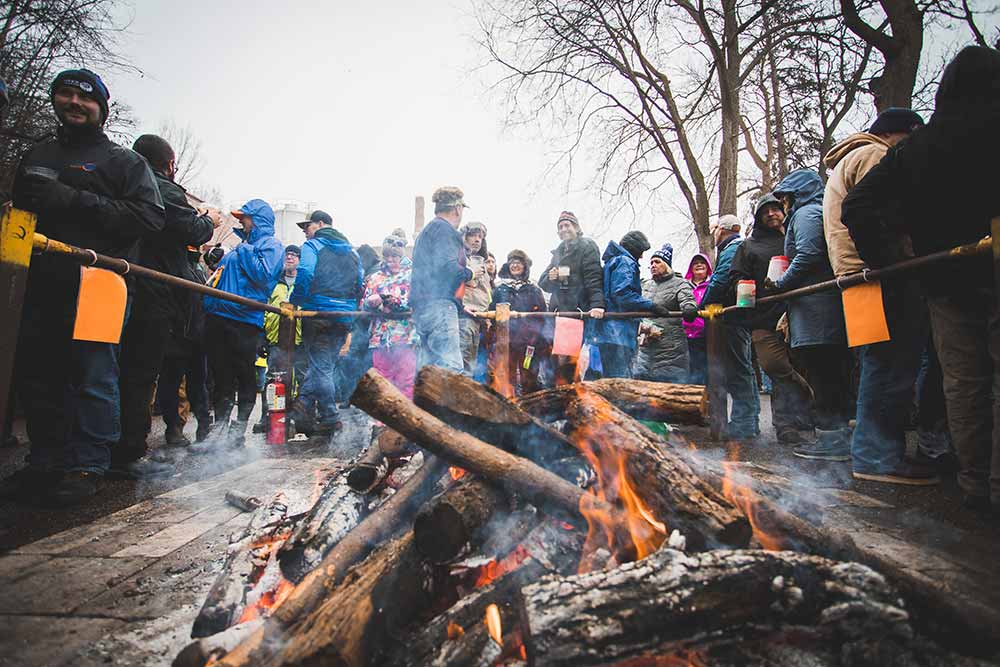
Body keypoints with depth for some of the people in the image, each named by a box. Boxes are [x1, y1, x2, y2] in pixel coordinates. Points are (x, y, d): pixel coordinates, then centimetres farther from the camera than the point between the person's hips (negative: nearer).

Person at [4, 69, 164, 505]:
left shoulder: (124, 161, 5)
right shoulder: (37, 156, 25)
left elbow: (150, 216, -10)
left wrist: (76, 201, -16)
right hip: (43, 285, 7)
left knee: (93, 377, -4)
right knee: (35, 377, 9)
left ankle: (86, 468, 4)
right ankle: (45, 464, 21)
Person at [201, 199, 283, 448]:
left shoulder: (271, 245, 1)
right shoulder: (241, 245, 26)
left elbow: (264, 275, -16)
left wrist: (244, 252, -10)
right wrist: (218, 262, 17)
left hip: (243, 319, -8)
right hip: (218, 316, 8)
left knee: (244, 378, 0)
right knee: (221, 377, 10)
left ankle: (238, 433, 8)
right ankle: (219, 431, 18)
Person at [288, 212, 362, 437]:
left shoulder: (312, 246, -1)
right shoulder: (352, 252, 17)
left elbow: (305, 275, -16)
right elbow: (360, 283, 15)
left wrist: (294, 301, -8)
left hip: (319, 313, -5)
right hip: (345, 318, 6)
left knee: (320, 367, 1)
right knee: (325, 365, 13)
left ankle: (331, 420, 3)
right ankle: (304, 409, 13)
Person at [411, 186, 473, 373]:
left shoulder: (426, 231, 27)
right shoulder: (446, 229, -5)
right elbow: (447, 266, -19)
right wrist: (469, 273, -2)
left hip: (421, 305, 10)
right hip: (440, 304, -10)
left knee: (427, 366, 11)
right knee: (451, 368, -13)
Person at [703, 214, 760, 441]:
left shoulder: (731, 249, -9)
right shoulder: (741, 247, 23)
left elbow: (720, 281, -19)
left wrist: (702, 307, -11)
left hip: (732, 318, -11)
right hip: (742, 317, 11)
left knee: (737, 372, -10)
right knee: (744, 369, 15)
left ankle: (742, 425, -8)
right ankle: (750, 422, 23)